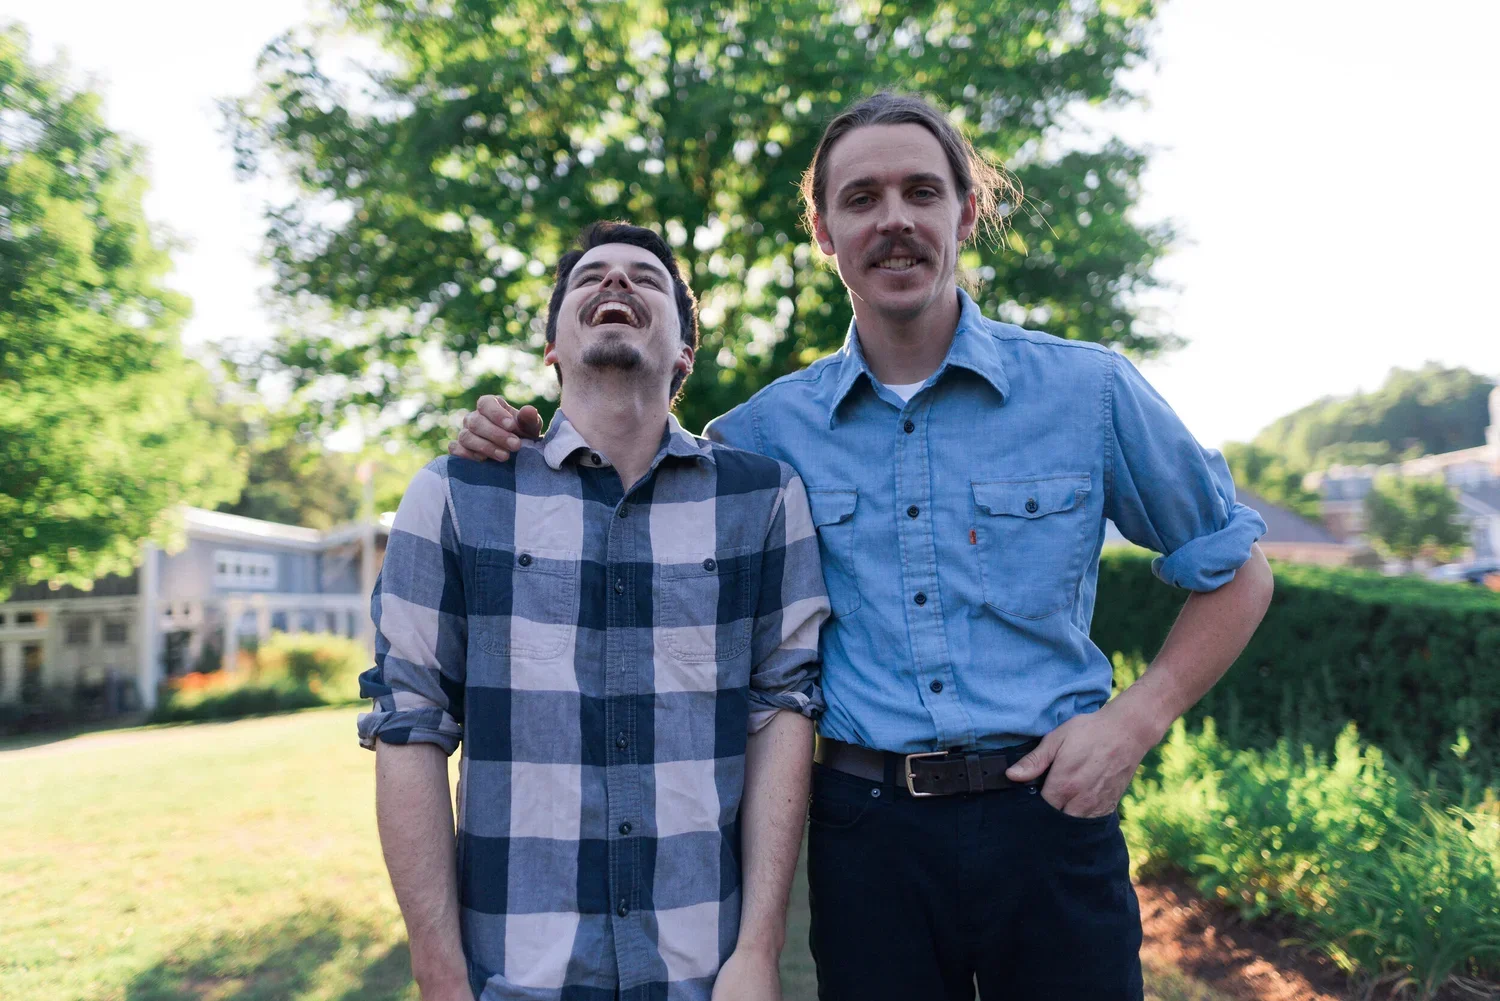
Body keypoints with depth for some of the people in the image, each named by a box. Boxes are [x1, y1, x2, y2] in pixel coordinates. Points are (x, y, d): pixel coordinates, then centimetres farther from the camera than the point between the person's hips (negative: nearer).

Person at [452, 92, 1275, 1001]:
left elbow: (1235, 572, 9)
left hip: (1045, 815, 0)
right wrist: (527, 448, -1)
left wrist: (1137, 720, -4)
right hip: (865, 831, 1)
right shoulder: (775, 425, 3)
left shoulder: (1090, 391, -1)